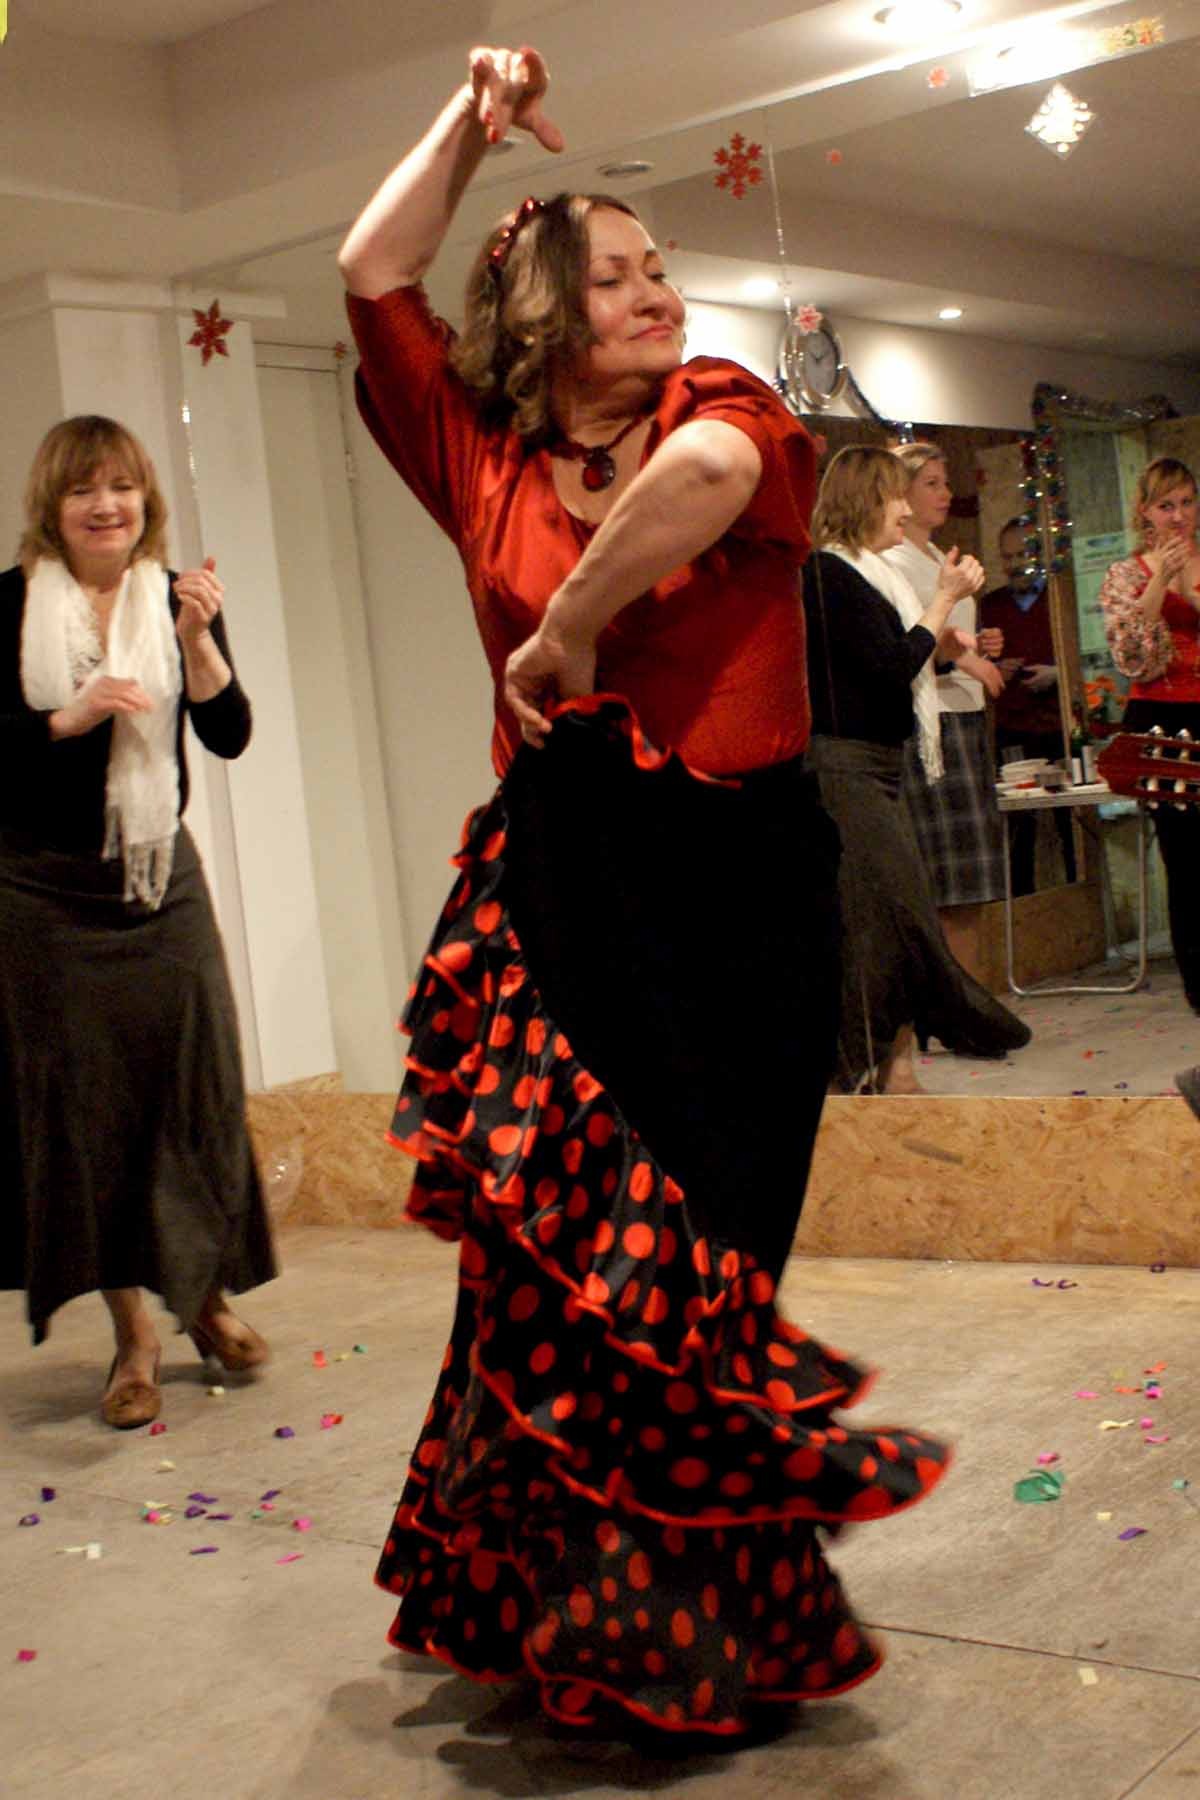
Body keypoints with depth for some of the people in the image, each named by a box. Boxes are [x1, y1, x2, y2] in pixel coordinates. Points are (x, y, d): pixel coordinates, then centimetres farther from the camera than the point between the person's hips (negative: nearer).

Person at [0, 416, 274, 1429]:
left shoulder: (175, 599, 3)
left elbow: (230, 737, -5)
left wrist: (198, 641, -20)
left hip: (160, 880, 2)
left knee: (194, 1080, 3)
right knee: (82, 1098, 1)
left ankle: (209, 1297, 22)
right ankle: (134, 1336, 10)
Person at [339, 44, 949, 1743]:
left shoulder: (730, 405, 1)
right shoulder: (488, 463, 9)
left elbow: (703, 475, -24)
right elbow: (373, 275, 12)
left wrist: (566, 636, -17)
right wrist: (470, 119, 16)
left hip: (734, 883, -2)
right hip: (562, 885, 3)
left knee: (677, 1265, 2)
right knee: (551, 1255, 5)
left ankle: (693, 1621, 20)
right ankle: (560, 1604, 23)